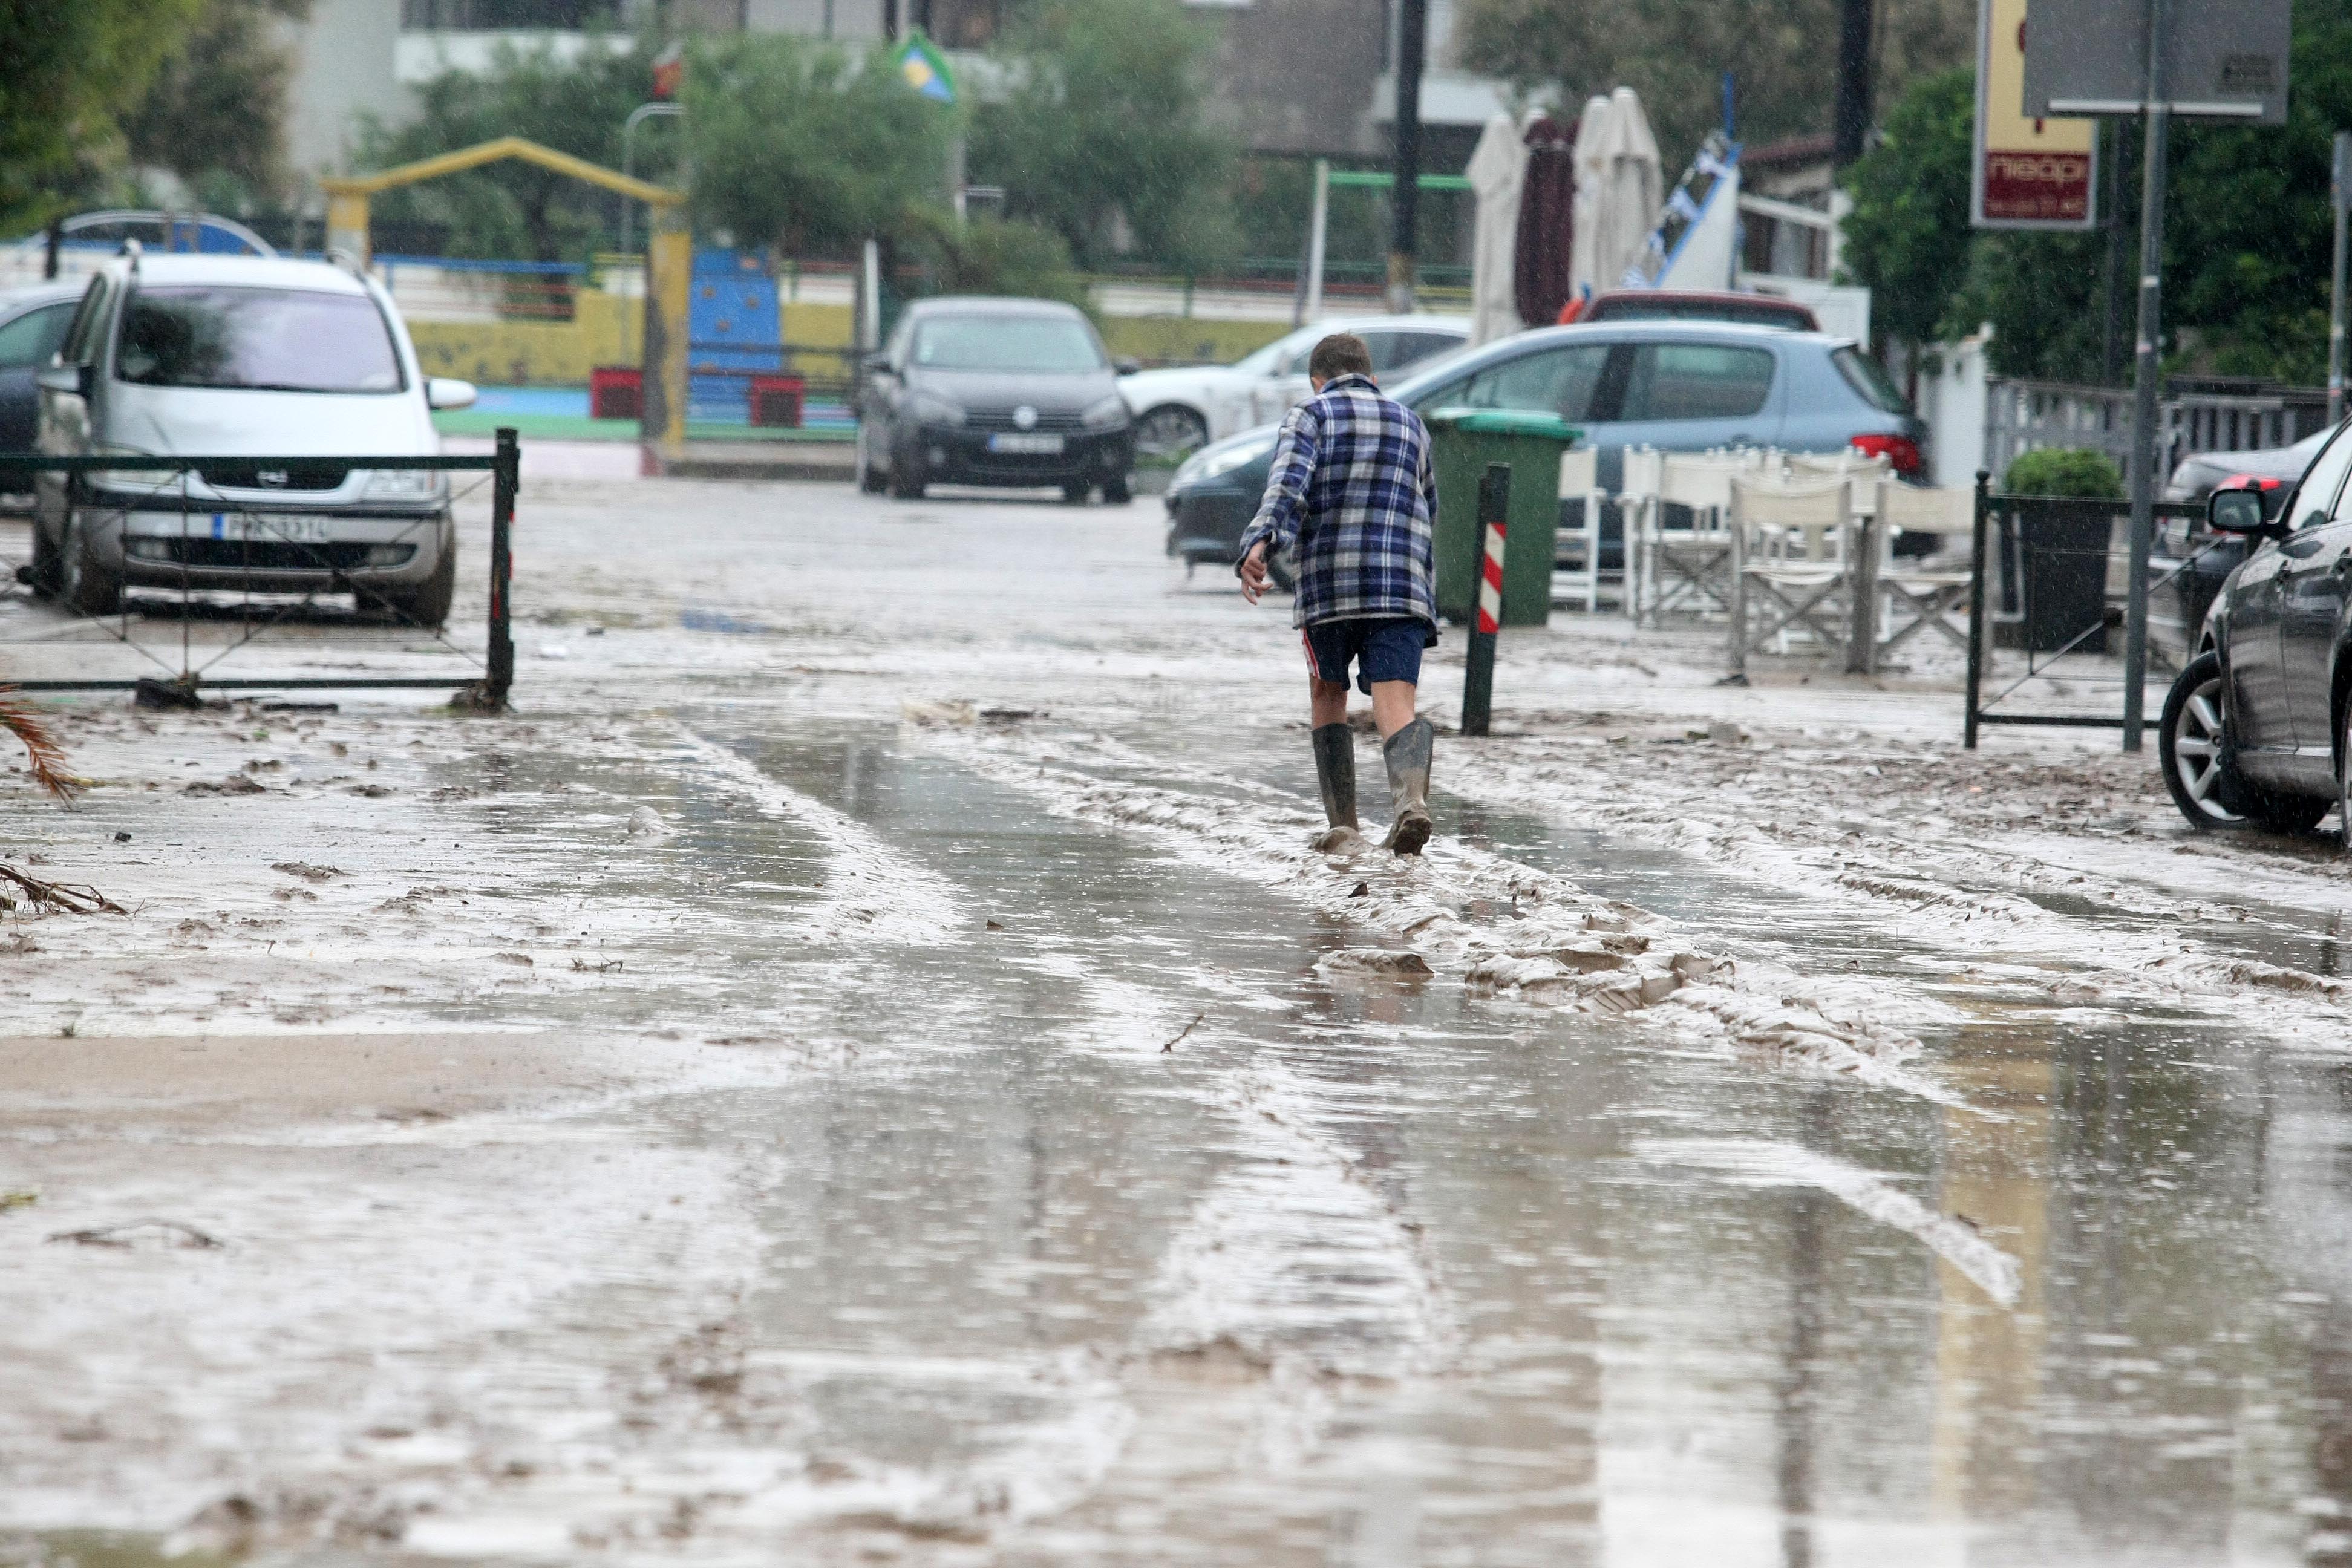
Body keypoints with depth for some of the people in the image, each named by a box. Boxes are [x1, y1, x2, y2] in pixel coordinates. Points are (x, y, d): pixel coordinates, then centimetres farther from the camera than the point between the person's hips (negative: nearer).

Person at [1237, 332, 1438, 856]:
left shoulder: (1311, 416, 7)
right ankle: (1412, 797, -39)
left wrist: (1259, 545, -26)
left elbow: (1287, 485, -12)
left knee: (1327, 699, 18)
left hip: (1329, 583, -2)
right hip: (1404, 587, 2)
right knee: (1395, 708, -10)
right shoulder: (1410, 424, 20)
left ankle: (1344, 826, 15)